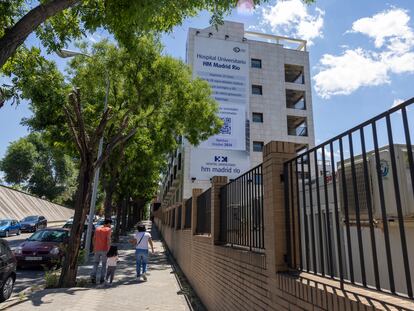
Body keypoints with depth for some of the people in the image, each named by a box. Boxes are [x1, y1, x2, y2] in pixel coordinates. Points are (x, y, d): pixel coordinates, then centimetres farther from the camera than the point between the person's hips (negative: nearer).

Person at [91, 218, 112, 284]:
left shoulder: (97, 229, 9)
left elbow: (94, 239, 10)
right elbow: (108, 240, -16)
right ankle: (102, 279, 9)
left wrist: (94, 248, 19)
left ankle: (93, 276, -3)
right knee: (104, 264, 9)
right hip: (105, 249, -4)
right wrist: (109, 250, -14)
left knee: (96, 263, 14)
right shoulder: (108, 229, -7)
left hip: (97, 249, 4)